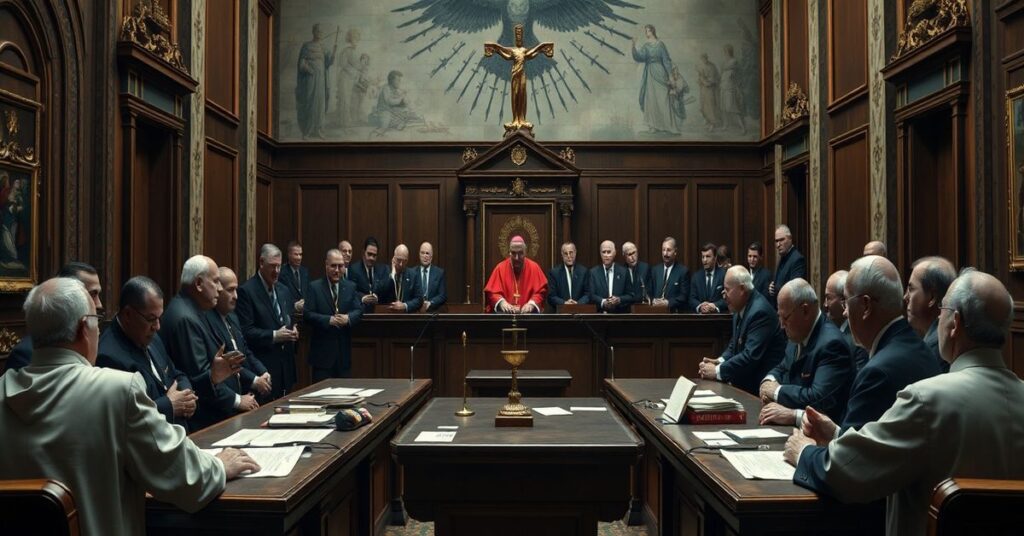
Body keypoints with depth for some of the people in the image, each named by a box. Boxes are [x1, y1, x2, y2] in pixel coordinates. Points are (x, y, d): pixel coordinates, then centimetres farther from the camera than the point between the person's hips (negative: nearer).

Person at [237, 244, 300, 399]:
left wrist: (293, 330, 0)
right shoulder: (246, 291, -9)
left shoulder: (283, 290, 13)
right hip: (262, 367, -6)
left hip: (286, 367, 7)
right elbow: (245, 331, -14)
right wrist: (274, 336, -19)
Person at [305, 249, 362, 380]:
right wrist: (328, 320, -22)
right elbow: (308, 315, -9)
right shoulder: (314, 287, -2)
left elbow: (359, 310, 3)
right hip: (322, 351, -3)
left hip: (344, 350, 4)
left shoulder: (350, 287, 9)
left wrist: (349, 318, -18)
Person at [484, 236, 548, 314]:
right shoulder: (500, 268, 3)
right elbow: (491, 292, 2)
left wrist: (532, 303, -16)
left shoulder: (534, 267, 4)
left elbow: (541, 292, 3)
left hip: (527, 311, 0)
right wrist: (501, 302, -18)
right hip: (505, 312, 0)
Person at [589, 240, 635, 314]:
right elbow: (592, 295, 1)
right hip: (601, 313, 0)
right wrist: (603, 302, -16)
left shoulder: (623, 272, 8)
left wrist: (619, 300, -11)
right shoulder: (594, 272, 8)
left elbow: (631, 296, 6)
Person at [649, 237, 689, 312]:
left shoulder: (683, 271, 0)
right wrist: (653, 301, -6)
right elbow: (650, 293, 14)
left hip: (675, 312, -3)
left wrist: (668, 302, -15)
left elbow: (684, 297, -5)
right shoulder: (655, 270, 13)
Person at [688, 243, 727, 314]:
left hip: (719, 315, -2)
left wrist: (715, 306, -19)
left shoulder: (724, 275, 4)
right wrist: (700, 306, -13)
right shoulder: (696, 276, 13)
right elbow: (692, 299, 7)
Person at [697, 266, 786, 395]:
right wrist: (720, 361, -3)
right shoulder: (740, 309, 7)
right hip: (745, 380, 8)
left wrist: (717, 371, -21)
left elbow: (751, 356, -27)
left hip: (761, 384, -8)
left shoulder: (760, 312, -21)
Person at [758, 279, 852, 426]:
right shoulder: (799, 334, 5)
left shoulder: (831, 343, -20)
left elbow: (819, 398, -27)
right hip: (789, 419, 8)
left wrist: (777, 391, -16)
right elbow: (782, 369, 20)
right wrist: (769, 381, -2)